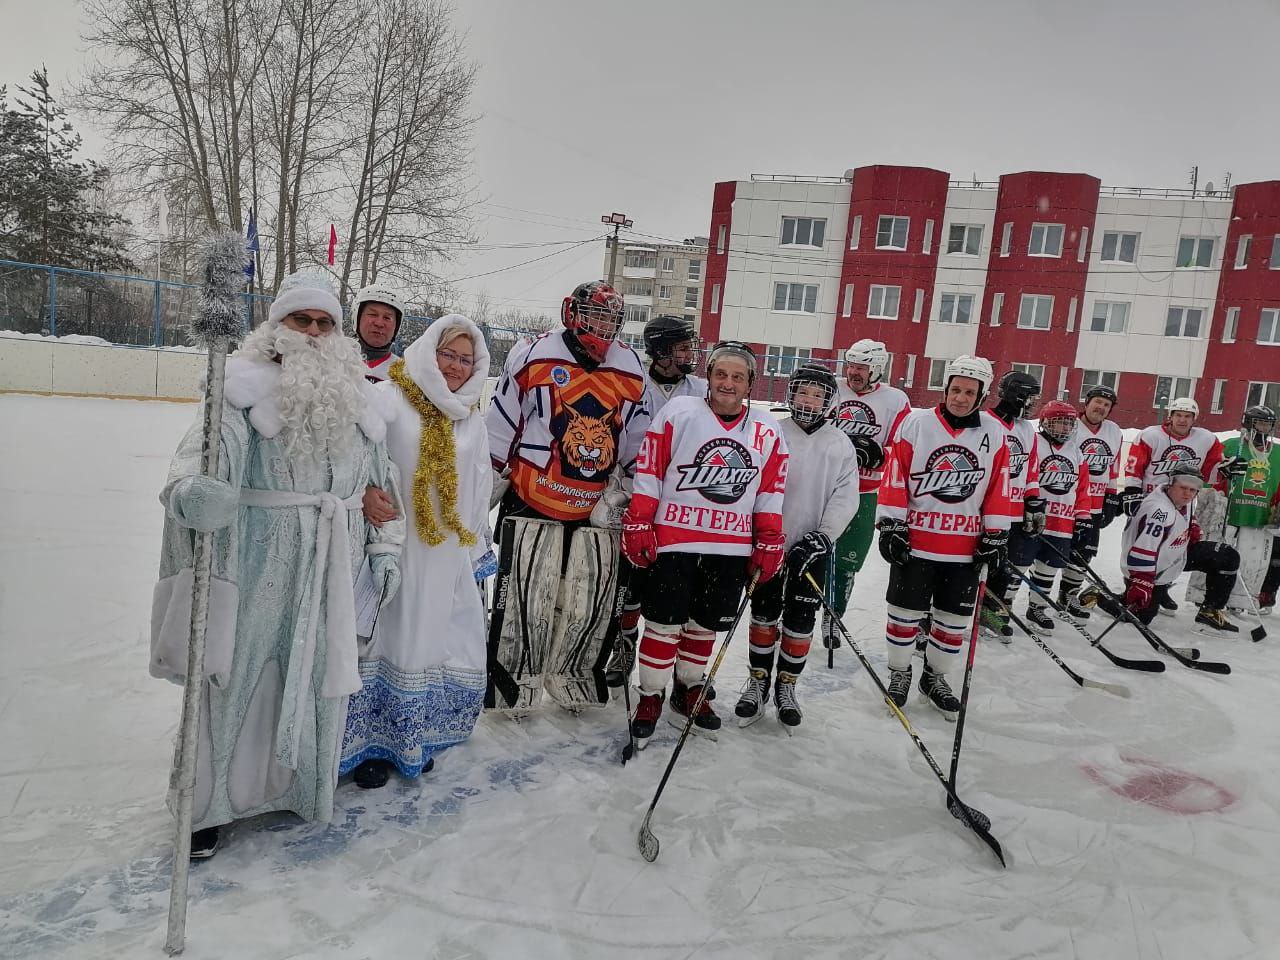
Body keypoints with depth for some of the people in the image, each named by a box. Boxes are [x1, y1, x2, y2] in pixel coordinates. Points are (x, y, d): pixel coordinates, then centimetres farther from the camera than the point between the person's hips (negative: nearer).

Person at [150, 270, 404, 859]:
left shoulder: (355, 397, 11)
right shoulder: (245, 384, -4)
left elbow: (380, 479, 15)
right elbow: (205, 449, -17)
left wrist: (384, 546, 12)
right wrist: (189, 489, -38)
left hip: (330, 567, 4)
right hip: (252, 560, -4)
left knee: (319, 673, 12)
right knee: (234, 672, 4)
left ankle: (300, 785, 33)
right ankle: (209, 803, 22)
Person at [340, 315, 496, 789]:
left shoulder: (472, 420, 13)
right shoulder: (389, 399, -7)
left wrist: (479, 552, 18)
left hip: (448, 556, 6)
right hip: (392, 548, -6)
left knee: (453, 651, 10)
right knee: (387, 642, 1)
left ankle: (412, 740, 29)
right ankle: (370, 742, 21)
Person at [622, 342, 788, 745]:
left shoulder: (768, 431, 5)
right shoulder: (678, 412, -5)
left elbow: (771, 491, 10)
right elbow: (648, 472, -4)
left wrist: (769, 544, 8)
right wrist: (638, 526, -7)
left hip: (732, 548, 3)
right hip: (673, 538, -3)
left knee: (705, 624, 13)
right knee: (664, 622, 3)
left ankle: (689, 689, 33)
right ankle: (650, 698, 20)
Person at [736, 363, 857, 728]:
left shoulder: (840, 445, 1)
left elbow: (845, 498, -3)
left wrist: (822, 537, -14)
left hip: (813, 548, 1)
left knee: (800, 621, 9)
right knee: (764, 613, 10)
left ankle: (786, 686, 27)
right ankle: (758, 682, 25)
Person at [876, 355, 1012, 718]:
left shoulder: (994, 433, 1)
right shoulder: (916, 423, -5)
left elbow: (998, 490, 5)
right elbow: (894, 478, -5)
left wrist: (996, 536, 3)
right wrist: (891, 526, -8)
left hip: (965, 547, 2)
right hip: (914, 541, -2)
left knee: (955, 619, 12)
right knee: (906, 612, 7)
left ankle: (935, 676, 32)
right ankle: (899, 672, 28)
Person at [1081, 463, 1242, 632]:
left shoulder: (1182, 500, -5)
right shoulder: (1159, 509, -33)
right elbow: (1143, 552, -38)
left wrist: (1193, 527, 3)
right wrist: (1140, 586, -40)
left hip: (1177, 554, 9)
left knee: (1229, 558, 2)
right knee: (1140, 616, -3)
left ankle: (1211, 612, 10)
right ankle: (1097, 595, 17)